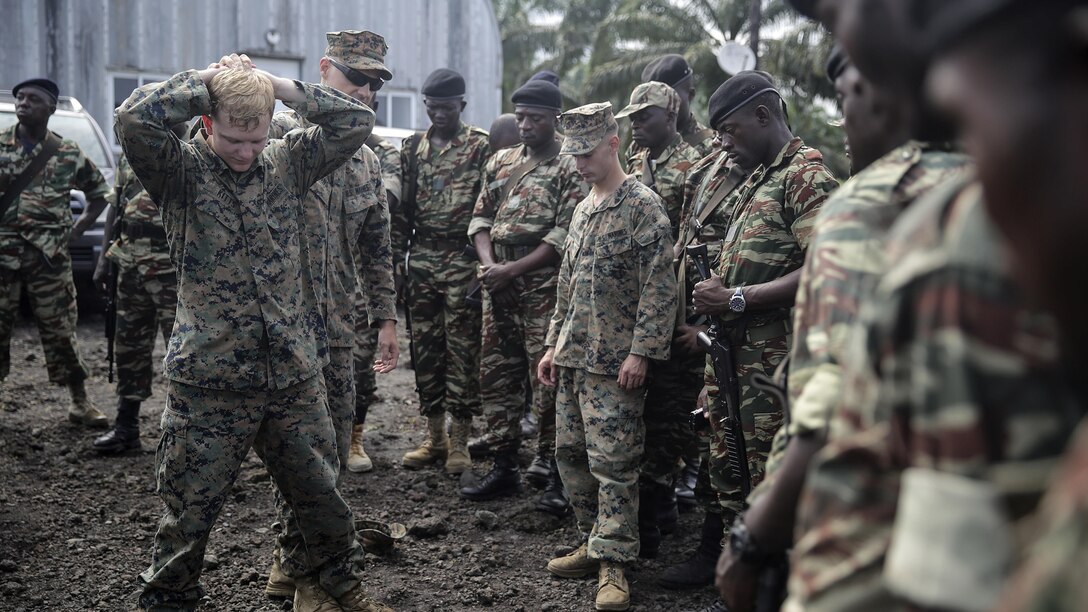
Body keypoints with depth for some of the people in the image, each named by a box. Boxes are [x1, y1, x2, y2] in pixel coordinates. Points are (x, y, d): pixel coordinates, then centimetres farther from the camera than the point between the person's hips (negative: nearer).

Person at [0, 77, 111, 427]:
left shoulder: (68, 154, 4)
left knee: (60, 331, 3)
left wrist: (76, 231, 6)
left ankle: (80, 402, 11)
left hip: (48, 257, -1)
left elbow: (100, 193, 15)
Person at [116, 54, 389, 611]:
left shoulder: (286, 163, 7)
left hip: (293, 375, 4)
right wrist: (207, 80, -12)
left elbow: (356, 121, 4)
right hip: (209, 378, -4)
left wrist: (281, 86, -4)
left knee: (321, 494, 17)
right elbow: (135, 117, -24)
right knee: (189, 512, 7)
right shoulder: (182, 172, -5)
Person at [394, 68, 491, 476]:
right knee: (425, 348, 8)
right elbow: (404, 209, 16)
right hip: (422, 259, 5)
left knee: (463, 351, -1)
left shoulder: (481, 147, -2)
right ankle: (434, 438, 19)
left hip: (463, 260, -5)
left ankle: (459, 441, 8)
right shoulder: (412, 149, 13)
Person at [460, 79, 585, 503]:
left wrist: (512, 270, -14)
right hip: (498, 288, 7)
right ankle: (504, 467, 20)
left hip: (544, 288, -6)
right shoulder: (500, 162, 15)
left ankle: (549, 464, 8)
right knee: (496, 374, 10)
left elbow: (565, 234, -12)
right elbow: (480, 216, 15)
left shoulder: (568, 168, -4)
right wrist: (488, 262, -4)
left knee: (546, 379, -4)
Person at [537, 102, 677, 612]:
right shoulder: (582, 210, 17)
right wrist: (553, 345, 17)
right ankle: (592, 543, 25)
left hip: (614, 360, -8)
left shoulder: (643, 206, -8)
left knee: (613, 461, -5)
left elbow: (658, 287, -14)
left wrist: (641, 351, -19)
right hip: (573, 357, 8)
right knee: (570, 453, 12)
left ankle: (612, 563, 4)